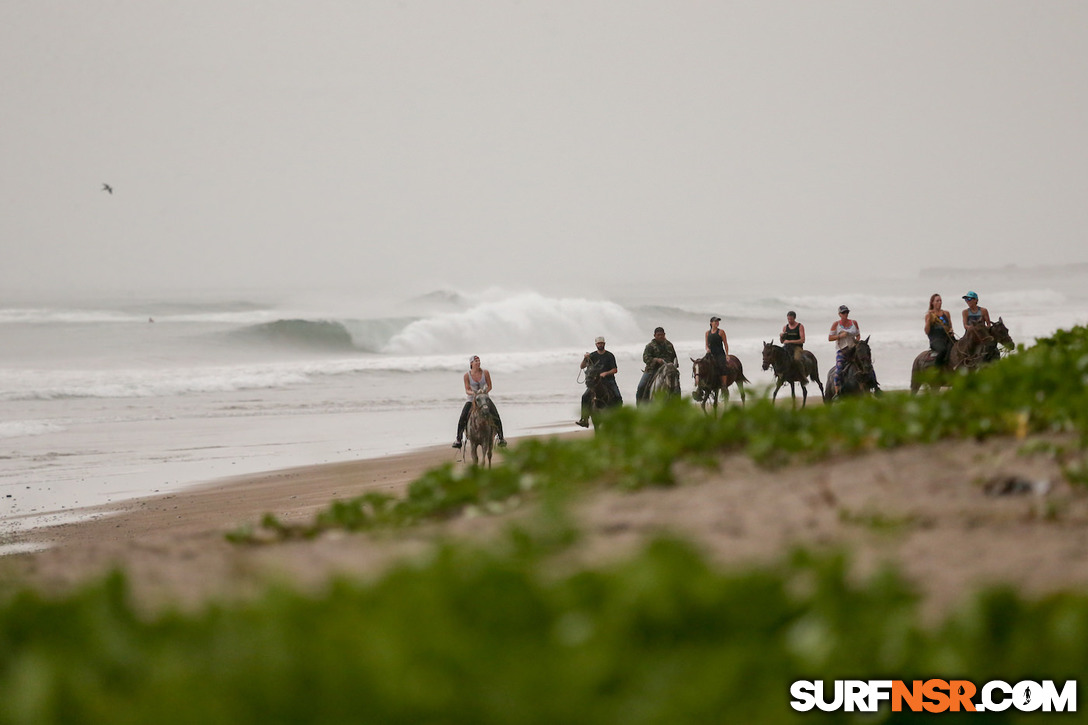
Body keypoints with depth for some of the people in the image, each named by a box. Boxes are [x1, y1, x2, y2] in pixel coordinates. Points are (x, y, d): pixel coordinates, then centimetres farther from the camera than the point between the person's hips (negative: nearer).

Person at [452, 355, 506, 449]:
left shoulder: (485, 373, -7)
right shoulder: (467, 375, -8)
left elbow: (489, 386, 0)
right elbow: (467, 390, -6)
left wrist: (484, 391, -19)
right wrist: (473, 393, -27)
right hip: (472, 399, 0)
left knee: (496, 416, -16)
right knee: (462, 418, -18)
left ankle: (501, 438, -3)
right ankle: (458, 440, -7)